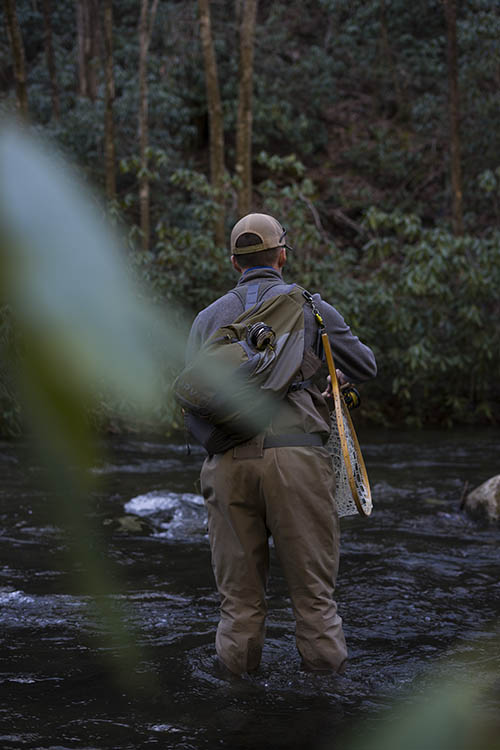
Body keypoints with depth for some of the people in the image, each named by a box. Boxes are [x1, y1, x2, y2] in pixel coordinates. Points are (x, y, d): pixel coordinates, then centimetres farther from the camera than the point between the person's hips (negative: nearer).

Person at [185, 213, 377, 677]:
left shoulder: (208, 318, 17)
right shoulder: (309, 307, 9)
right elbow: (365, 368, 16)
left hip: (227, 460, 3)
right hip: (295, 454, -2)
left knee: (239, 594, 9)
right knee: (313, 589, 4)